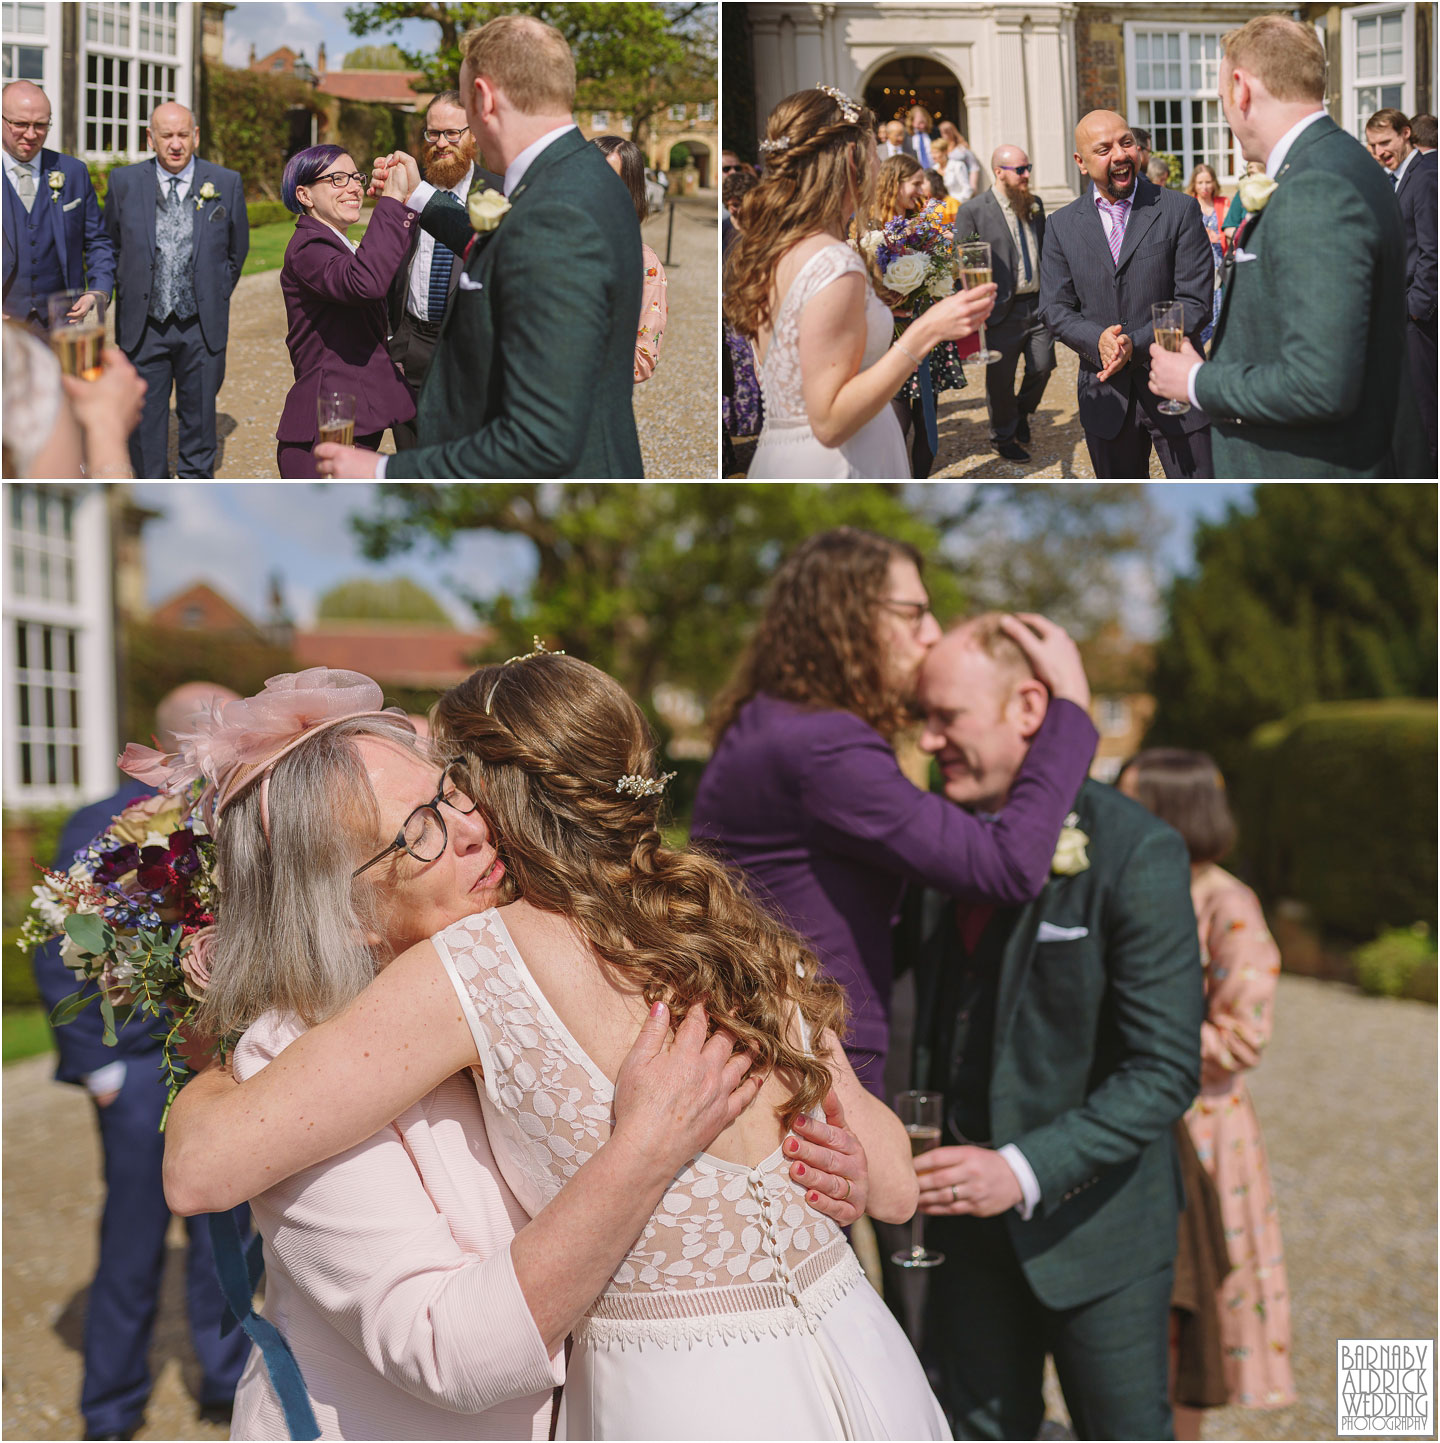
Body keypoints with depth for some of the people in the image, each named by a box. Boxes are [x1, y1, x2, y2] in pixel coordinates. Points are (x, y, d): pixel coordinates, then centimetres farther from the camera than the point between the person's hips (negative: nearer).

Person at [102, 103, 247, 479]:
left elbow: (237, 250, 12)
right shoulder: (124, 182, 1)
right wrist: (129, 294, 9)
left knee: (199, 412, 10)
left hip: (201, 325, 0)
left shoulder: (226, 183, 0)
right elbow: (110, 245, 13)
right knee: (145, 413, 6)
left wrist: (215, 297, 10)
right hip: (143, 323, 0)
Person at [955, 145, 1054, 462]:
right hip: (1002, 311, -5)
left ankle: (1023, 412, 34)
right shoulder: (972, 211, -7)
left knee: (1042, 366, 5)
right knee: (1000, 378, 5)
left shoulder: (1035, 205, 11)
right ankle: (1003, 436, 24)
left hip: (1038, 304, 5)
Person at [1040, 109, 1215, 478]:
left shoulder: (1178, 212, -3)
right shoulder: (1062, 225, 6)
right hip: (1105, 397, 3)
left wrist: (1136, 345, -20)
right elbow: (1054, 309, 3)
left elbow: (1195, 305, -7)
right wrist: (1097, 341, -17)